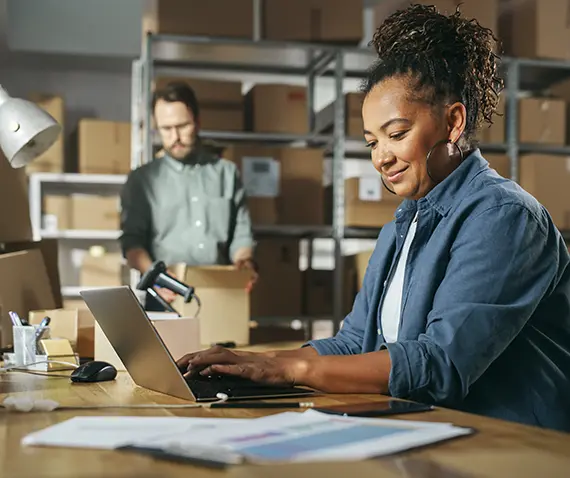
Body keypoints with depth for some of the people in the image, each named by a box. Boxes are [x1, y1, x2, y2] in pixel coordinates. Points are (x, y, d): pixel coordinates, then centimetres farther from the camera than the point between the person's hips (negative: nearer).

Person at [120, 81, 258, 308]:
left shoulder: (227, 173, 13)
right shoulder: (142, 179, 9)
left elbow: (241, 233, 12)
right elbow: (132, 240, 2)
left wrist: (245, 262, -9)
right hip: (167, 299, -1)